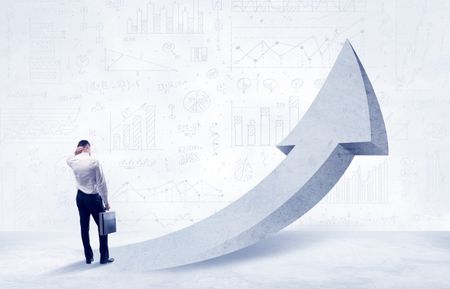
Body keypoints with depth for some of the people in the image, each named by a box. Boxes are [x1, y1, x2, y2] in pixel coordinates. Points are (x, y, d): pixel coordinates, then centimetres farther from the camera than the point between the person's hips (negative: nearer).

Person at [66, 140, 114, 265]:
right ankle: (104, 257, 9)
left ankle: (89, 257, 19)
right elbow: (101, 183, -14)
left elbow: (68, 159, 28)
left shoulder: (73, 162, -1)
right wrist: (106, 202, -6)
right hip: (94, 198, -5)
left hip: (80, 197, 5)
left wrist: (75, 153, 5)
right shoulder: (94, 162, -16)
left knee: (84, 227, 12)